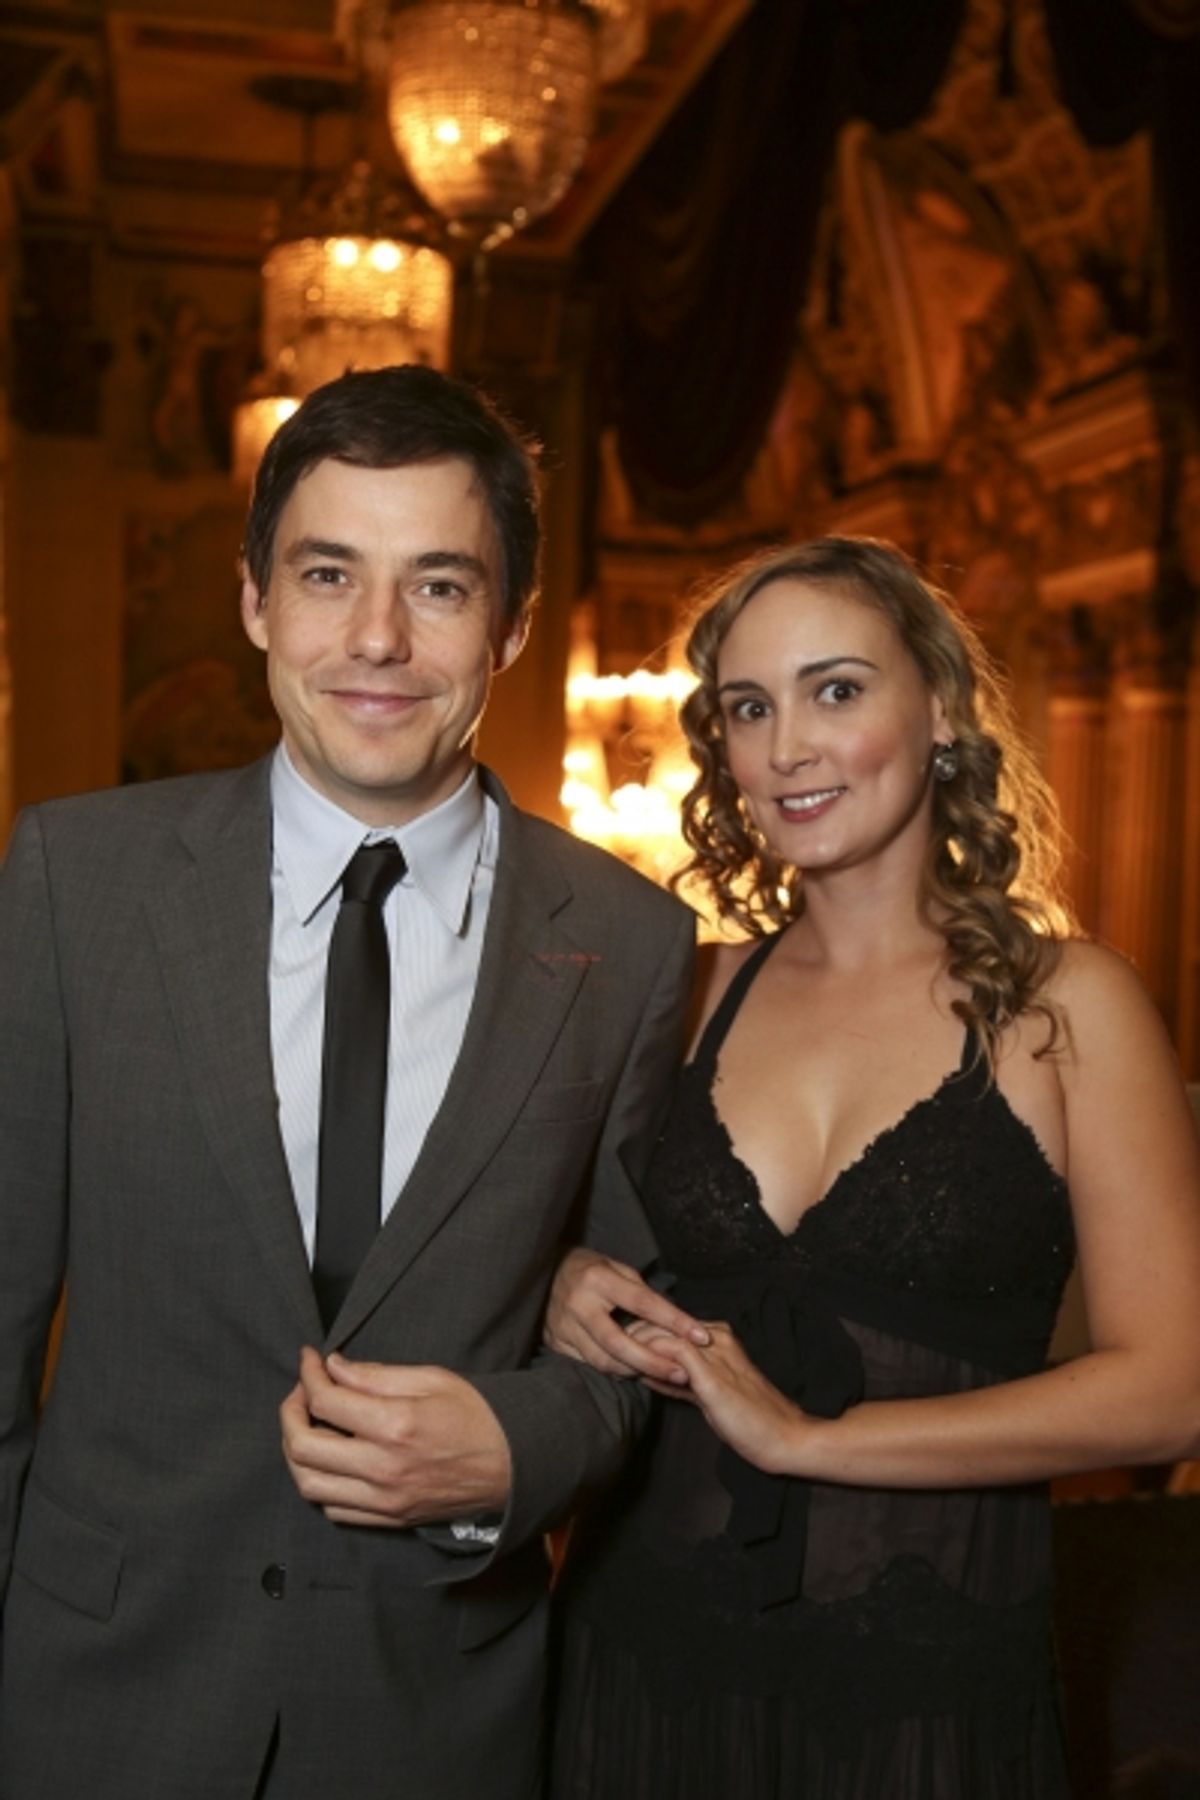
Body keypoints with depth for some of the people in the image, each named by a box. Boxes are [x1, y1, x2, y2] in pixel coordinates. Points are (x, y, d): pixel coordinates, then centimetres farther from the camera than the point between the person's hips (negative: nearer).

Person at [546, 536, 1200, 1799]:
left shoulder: (1066, 1005, -7)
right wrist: (566, 1292, -9)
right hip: (651, 1646, 3)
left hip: (926, 1683, -2)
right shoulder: (701, 993, 1)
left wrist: (807, 1436, -17)